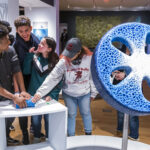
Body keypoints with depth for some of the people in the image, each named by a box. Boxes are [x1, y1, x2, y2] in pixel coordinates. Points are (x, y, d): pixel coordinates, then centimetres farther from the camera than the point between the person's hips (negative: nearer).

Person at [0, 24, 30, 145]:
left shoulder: (10, 50, -15)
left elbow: (17, 71, -11)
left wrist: (23, 91, -18)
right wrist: (14, 98, -32)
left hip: (10, 94, 5)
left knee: (11, 117, 22)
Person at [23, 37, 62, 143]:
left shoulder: (56, 62, -11)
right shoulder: (34, 57, -2)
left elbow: (59, 82, -9)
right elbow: (26, 71, -11)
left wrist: (52, 95, -19)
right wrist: (30, 55, -13)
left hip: (49, 97, -2)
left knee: (48, 119, 12)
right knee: (35, 118, 16)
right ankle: (37, 137, 42)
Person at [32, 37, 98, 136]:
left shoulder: (89, 58, -19)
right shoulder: (64, 61, -21)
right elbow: (52, 77, -24)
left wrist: (93, 93, 2)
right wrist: (40, 92, -32)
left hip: (85, 93, 1)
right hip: (68, 94, 0)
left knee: (86, 113, 19)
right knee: (71, 114, 15)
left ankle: (89, 133, 44)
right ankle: (71, 136, 36)